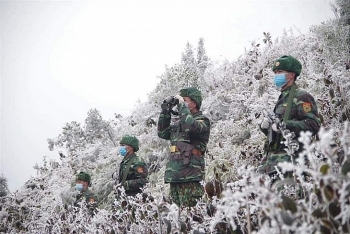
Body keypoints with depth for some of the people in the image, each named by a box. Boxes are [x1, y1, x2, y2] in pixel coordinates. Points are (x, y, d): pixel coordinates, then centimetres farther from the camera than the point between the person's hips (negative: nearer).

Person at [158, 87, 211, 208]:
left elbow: (190, 126, -23)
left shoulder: (202, 121, -2)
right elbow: (162, 133, 22)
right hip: (174, 175, 8)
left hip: (189, 176, -7)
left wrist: (181, 105, -13)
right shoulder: (178, 122, 21)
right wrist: (165, 112, 14)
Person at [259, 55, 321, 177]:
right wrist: (265, 125, 5)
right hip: (272, 157, 9)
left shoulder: (301, 97, -1)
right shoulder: (282, 99, 25)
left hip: (289, 158, -9)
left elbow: (313, 125, -15)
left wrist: (285, 125, -21)